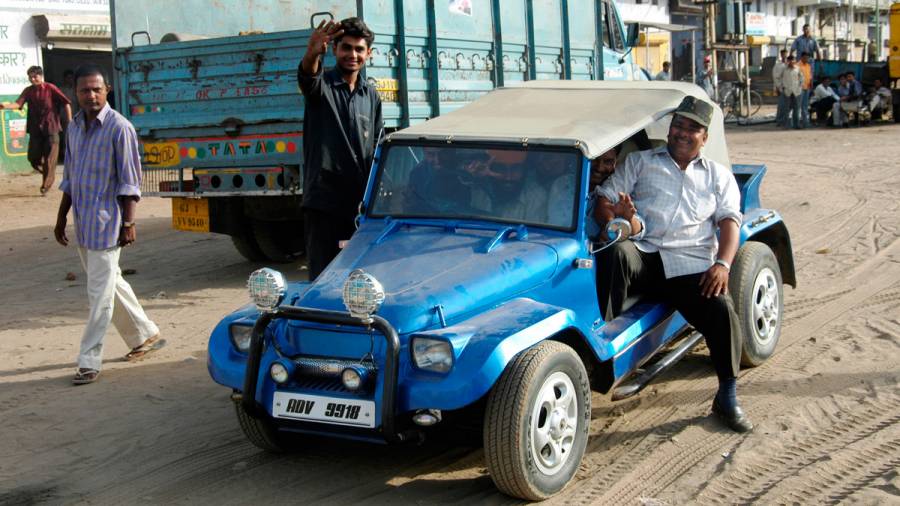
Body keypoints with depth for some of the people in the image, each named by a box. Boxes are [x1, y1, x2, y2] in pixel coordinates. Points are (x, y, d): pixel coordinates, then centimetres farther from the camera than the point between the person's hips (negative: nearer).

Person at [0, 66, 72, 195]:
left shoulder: (50, 88, -7)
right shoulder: (28, 91, 3)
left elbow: (65, 103, -6)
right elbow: (18, 103, -10)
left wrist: (69, 122, -9)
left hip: (51, 128, -4)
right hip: (35, 129, 4)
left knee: (49, 158, -3)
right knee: (33, 158, 4)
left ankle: (46, 185, 9)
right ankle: (48, 174, 32)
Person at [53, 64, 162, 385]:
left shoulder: (119, 128, -12)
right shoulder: (75, 128, 10)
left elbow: (130, 181, -12)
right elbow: (69, 178, 17)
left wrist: (129, 222, -16)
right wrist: (61, 218, 17)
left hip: (105, 224, -8)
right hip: (83, 223, 8)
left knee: (100, 293, -3)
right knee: (111, 285, 17)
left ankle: (89, 362, 2)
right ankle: (145, 335, 32)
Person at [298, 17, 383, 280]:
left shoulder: (371, 96, 14)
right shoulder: (322, 83, -1)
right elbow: (308, 79, -27)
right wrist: (312, 54, -50)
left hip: (361, 202, 5)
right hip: (324, 199, -5)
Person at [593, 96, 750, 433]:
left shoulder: (718, 175, 23)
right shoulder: (640, 162, 20)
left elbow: (729, 221, 9)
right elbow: (604, 203, 11)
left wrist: (723, 264, -10)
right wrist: (619, 221, -14)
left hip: (690, 264, 1)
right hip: (641, 254, -1)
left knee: (722, 310, -24)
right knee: (614, 253, -36)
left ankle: (727, 399, -7)